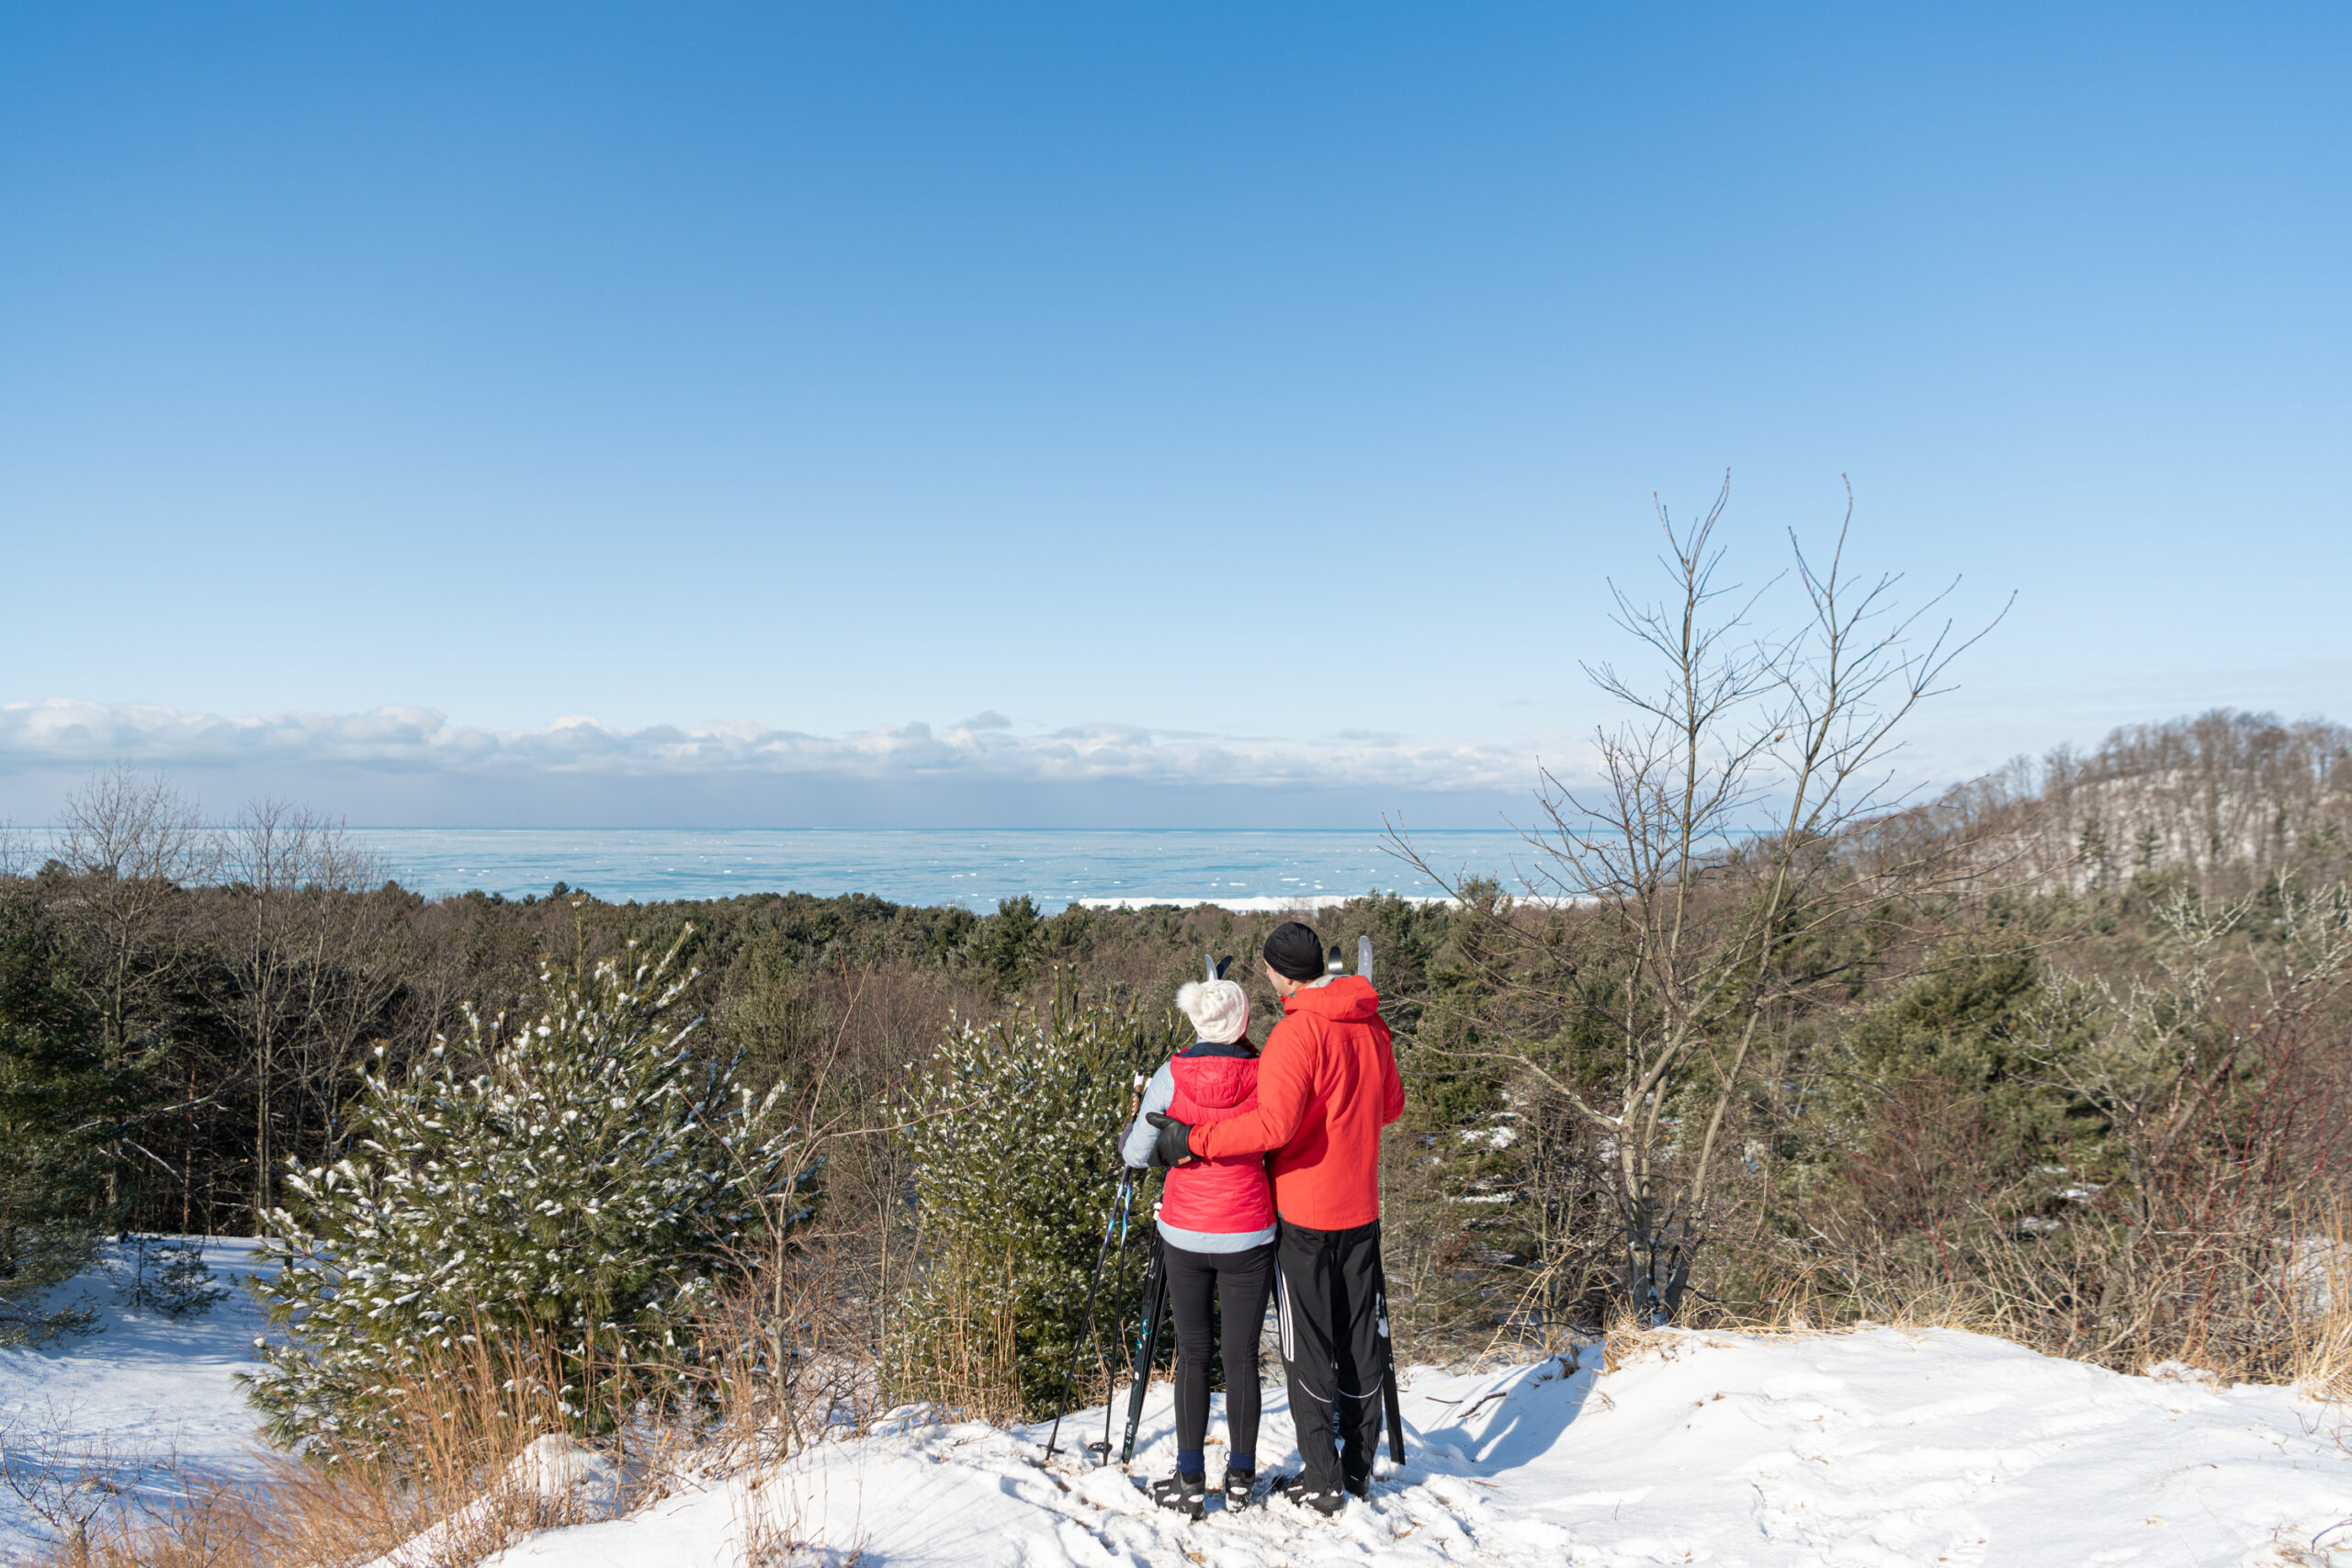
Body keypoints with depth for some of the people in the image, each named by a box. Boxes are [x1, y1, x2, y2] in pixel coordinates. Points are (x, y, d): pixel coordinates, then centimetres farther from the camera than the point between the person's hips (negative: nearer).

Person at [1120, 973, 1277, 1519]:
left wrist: (1137, 1117, 18)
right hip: (1246, 1236, 0)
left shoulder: (1170, 1076, -9)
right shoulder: (1263, 1076, -9)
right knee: (1242, 1356, 10)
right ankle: (1241, 1479, 19)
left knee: (1192, 1355, 11)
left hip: (1185, 1233, 0)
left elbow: (1135, 1155, -1)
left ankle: (1191, 1484, 15)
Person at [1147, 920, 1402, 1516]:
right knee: (1361, 1335, 15)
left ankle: (1322, 1478, 10)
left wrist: (1194, 1139, -24)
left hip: (1302, 1214, -7)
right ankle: (1360, 1467, 25)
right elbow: (1391, 1104, 16)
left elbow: (1274, 1124, -30)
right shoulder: (1370, 1023, 4)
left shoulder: (1297, 1032, -20)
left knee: (1308, 1344, 4)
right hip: (1360, 1207, 7)